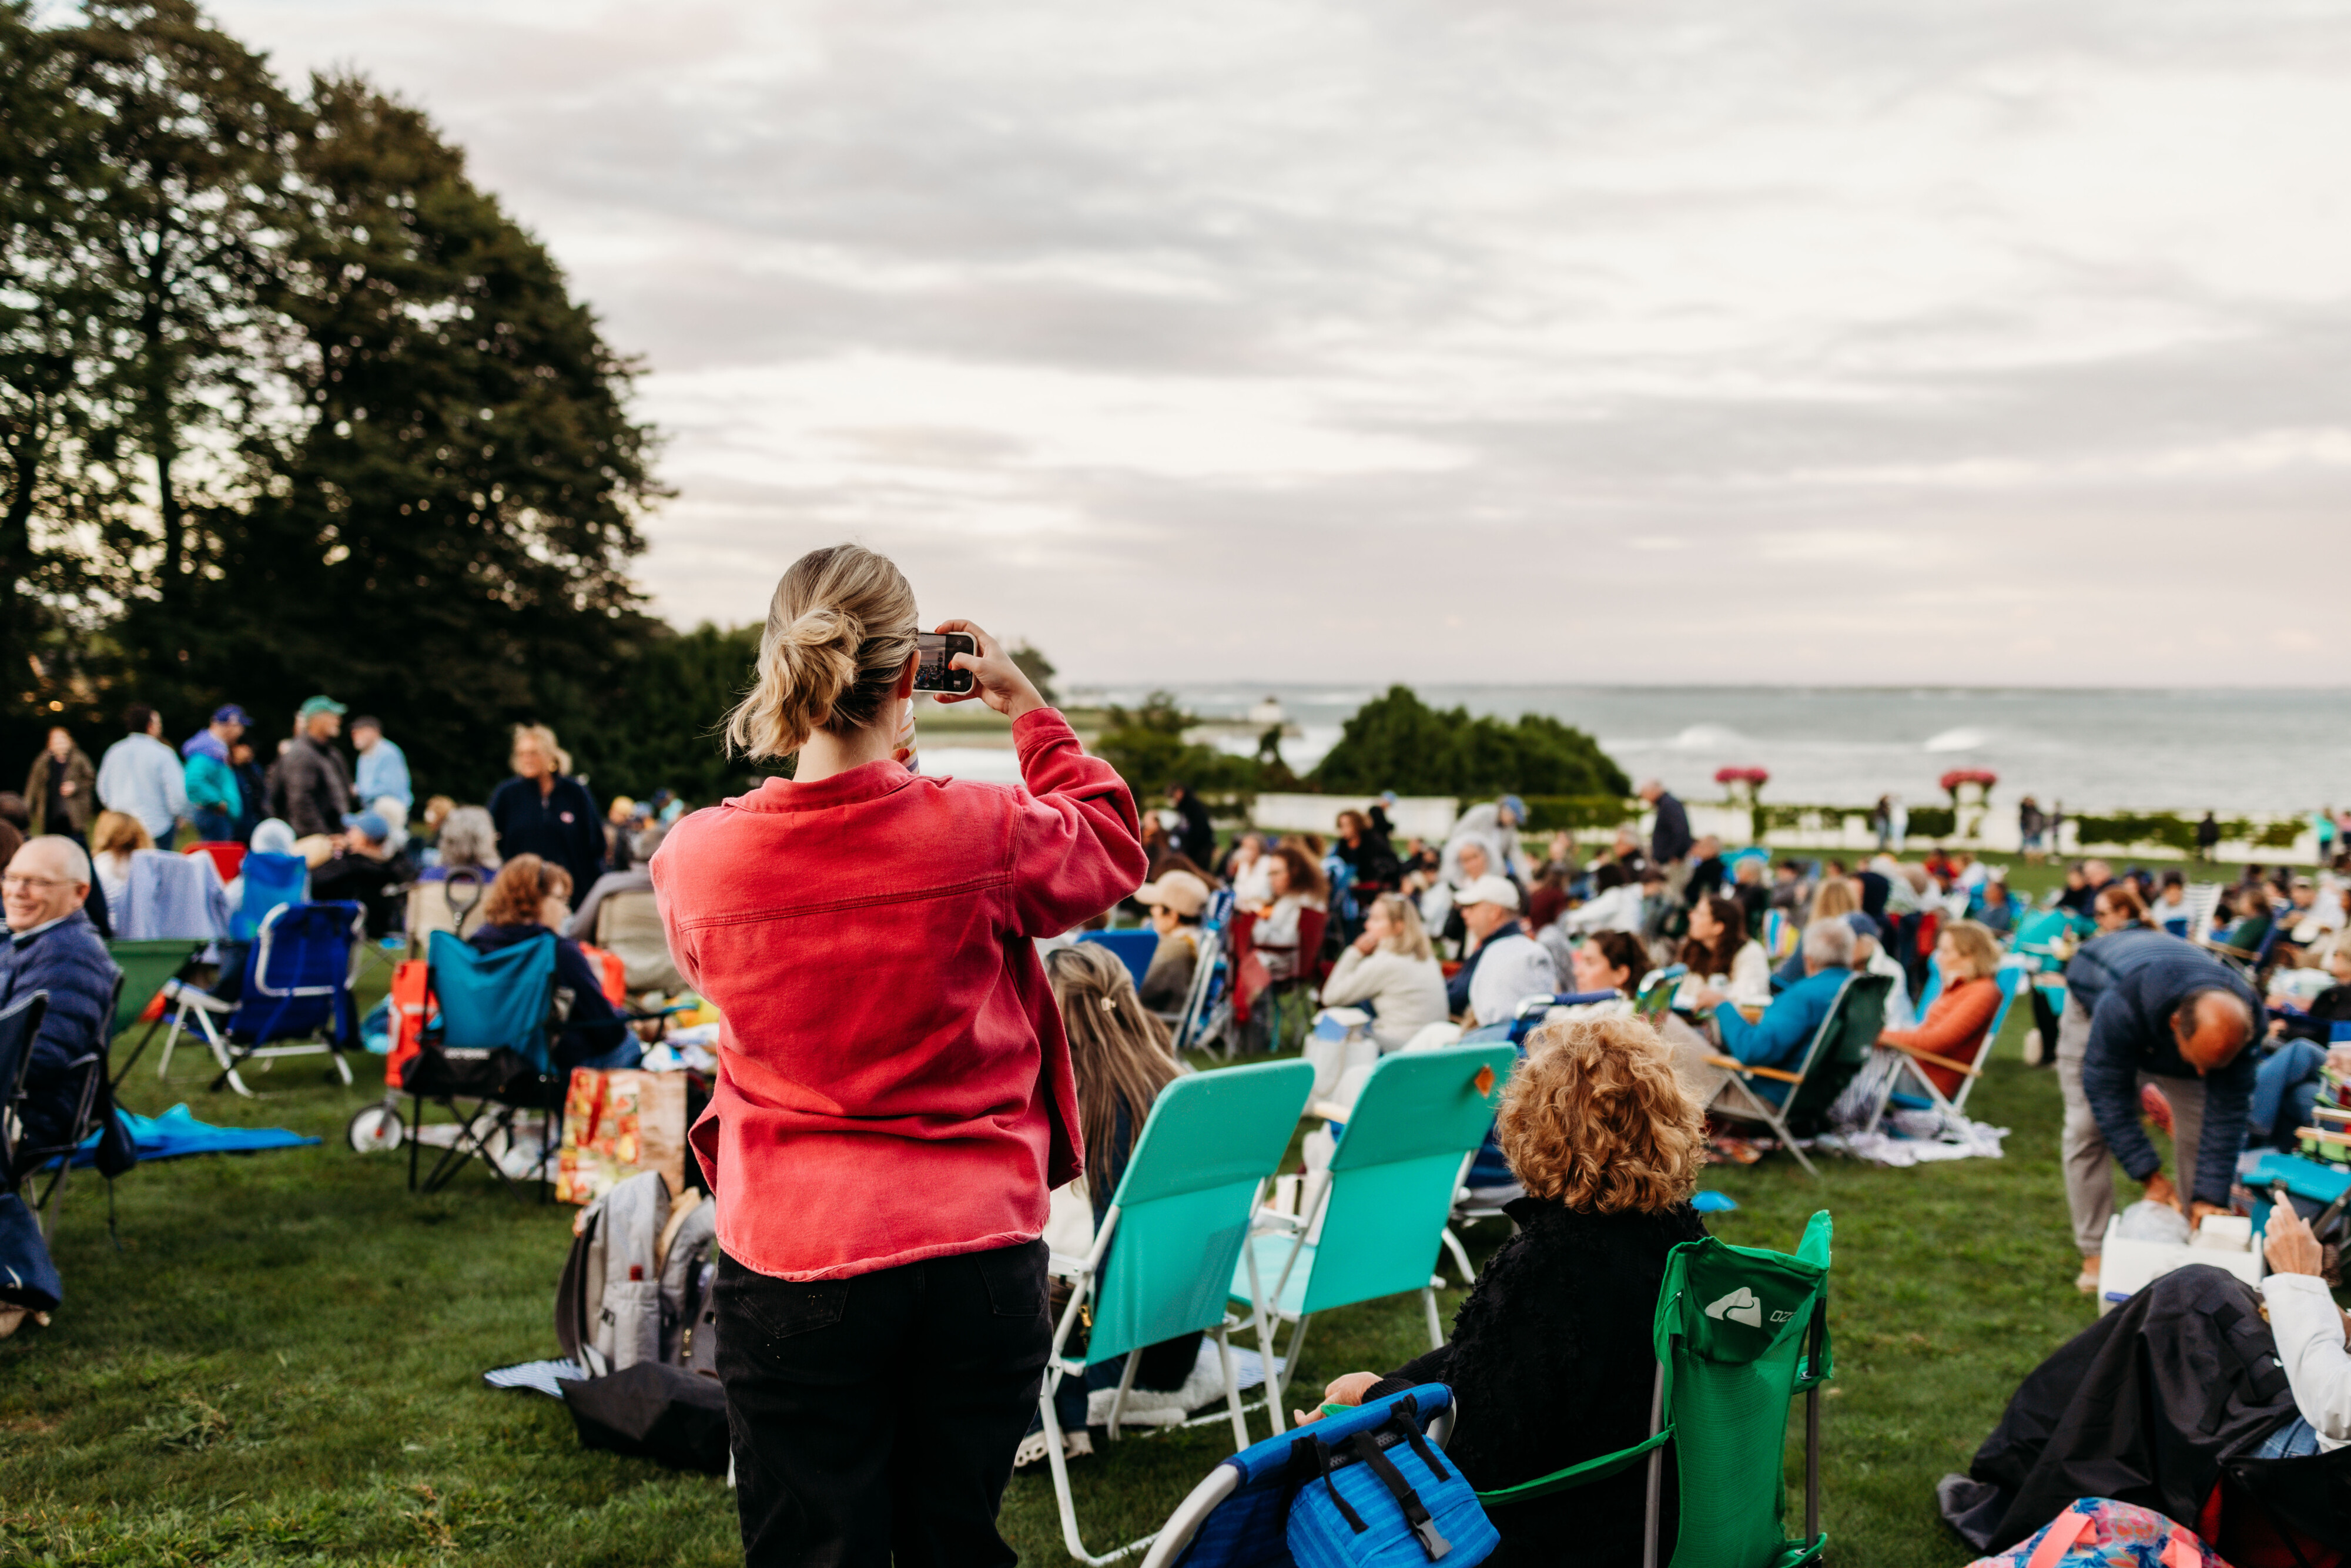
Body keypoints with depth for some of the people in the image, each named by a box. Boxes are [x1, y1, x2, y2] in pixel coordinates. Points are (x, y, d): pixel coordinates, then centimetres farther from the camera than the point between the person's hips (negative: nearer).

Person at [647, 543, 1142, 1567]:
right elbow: (1114, 849, 11)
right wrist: (1028, 709, 17)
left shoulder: (695, 858, -9)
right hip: (980, 1251, 0)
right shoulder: (987, 833, -12)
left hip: (793, 1262, 0)